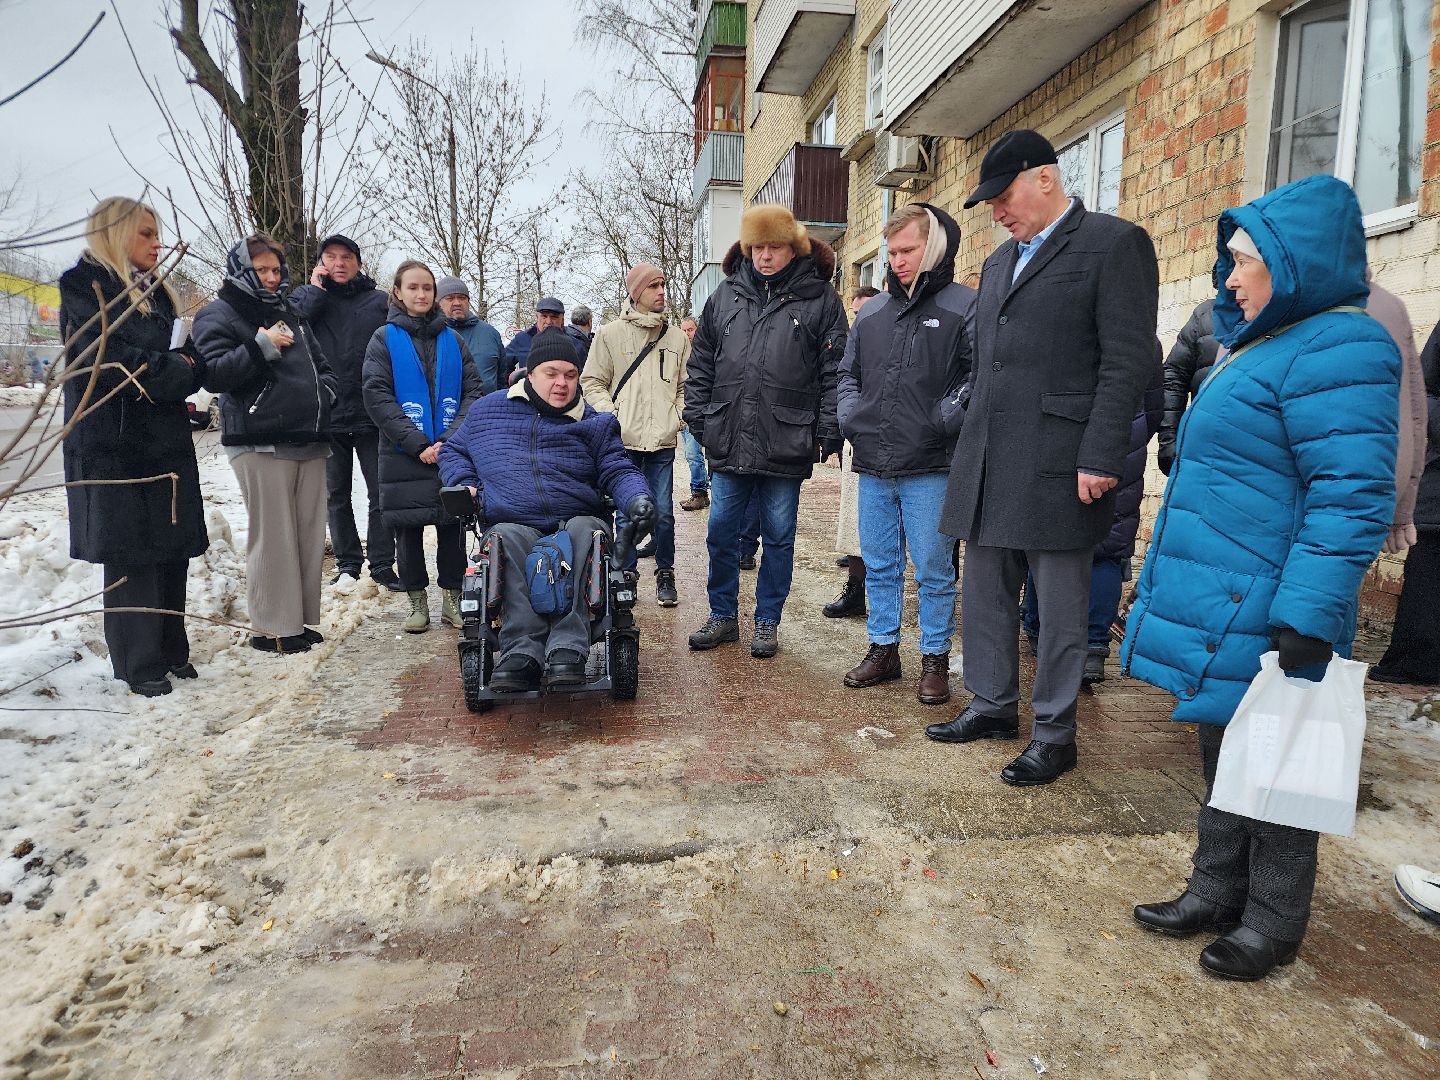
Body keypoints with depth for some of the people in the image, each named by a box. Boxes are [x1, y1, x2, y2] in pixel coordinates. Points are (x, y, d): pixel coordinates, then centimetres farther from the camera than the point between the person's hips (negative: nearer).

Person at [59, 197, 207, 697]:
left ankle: (171, 650, 16)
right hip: (112, 443, -6)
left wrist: (181, 368, -8)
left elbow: (186, 365, 13)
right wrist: (175, 369, -5)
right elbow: (112, 361, -15)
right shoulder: (84, 286, -3)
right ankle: (140, 665, 5)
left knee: (173, 547, 6)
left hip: (167, 440, 6)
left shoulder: (154, 293, 18)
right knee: (130, 553, -3)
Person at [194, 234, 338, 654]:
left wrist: (323, 392, 10)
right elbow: (213, 374, -11)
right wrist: (261, 347, -17)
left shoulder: (291, 315, 23)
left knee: (310, 534, 8)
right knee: (273, 537, -6)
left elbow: (321, 363, 31)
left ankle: (301, 618, 18)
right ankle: (272, 627, 3)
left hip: (309, 441, 7)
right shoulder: (218, 314, 2)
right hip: (261, 444, -7)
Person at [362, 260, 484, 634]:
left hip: (452, 452, 2)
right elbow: (377, 396, -6)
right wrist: (417, 443, -15)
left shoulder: (452, 339, 10)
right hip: (404, 456, -1)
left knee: (453, 526, 4)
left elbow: (473, 391, 2)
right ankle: (417, 602, 17)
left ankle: (452, 599, 16)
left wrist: (451, 439, -12)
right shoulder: (385, 338, 3)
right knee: (408, 529, 5)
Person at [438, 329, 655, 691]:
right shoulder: (489, 410, 17)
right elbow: (453, 452, 27)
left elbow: (618, 470, 7)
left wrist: (637, 498, -16)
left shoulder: (593, 423, 16)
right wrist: (465, 485, 4)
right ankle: (522, 652, -48)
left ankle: (567, 649, -46)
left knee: (585, 530, -36)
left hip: (575, 522, 0)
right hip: (513, 524, 0)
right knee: (507, 539, -36)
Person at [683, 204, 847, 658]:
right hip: (728, 443, 3)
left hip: (787, 446, -3)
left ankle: (767, 621, 23)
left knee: (778, 537, 8)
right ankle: (723, 616, 26)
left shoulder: (819, 299, 0)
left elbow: (834, 372, -4)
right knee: (721, 532, 9)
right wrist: (699, 419, 7)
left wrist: (828, 434, -9)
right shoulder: (725, 294, 10)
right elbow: (701, 364, 13)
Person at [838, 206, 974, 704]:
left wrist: (947, 418, -18)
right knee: (879, 566, 13)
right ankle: (882, 649, 27)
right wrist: (850, 415, 5)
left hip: (930, 468, -5)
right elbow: (848, 372, 21)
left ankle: (935, 658, 18)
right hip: (872, 466, 5)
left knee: (933, 569, 4)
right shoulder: (872, 311, 14)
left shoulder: (964, 306, -2)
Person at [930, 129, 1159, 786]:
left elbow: (1128, 360, -11)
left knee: (1059, 603, 2)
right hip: (988, 463, 8)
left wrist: (1100, 459, -17)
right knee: (985, 594, 14)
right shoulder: (999, 261, 20)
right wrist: (971, 448, 16)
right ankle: (992, 707, 29)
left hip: (1056, 465, -7)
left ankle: (1054, 733, 16)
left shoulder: (1113, 243, -4)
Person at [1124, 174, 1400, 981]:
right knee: (1223, 753, 18)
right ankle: (1217, 892, 32)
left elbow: (1351, 495, -23)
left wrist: (1307, 617, -27)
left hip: (1261, 615, -10)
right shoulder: (1261, 345, 16)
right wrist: (1170, 583, 22)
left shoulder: (1335, 349, -15)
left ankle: (1272, 923, 23)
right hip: (1219, 608, 10)